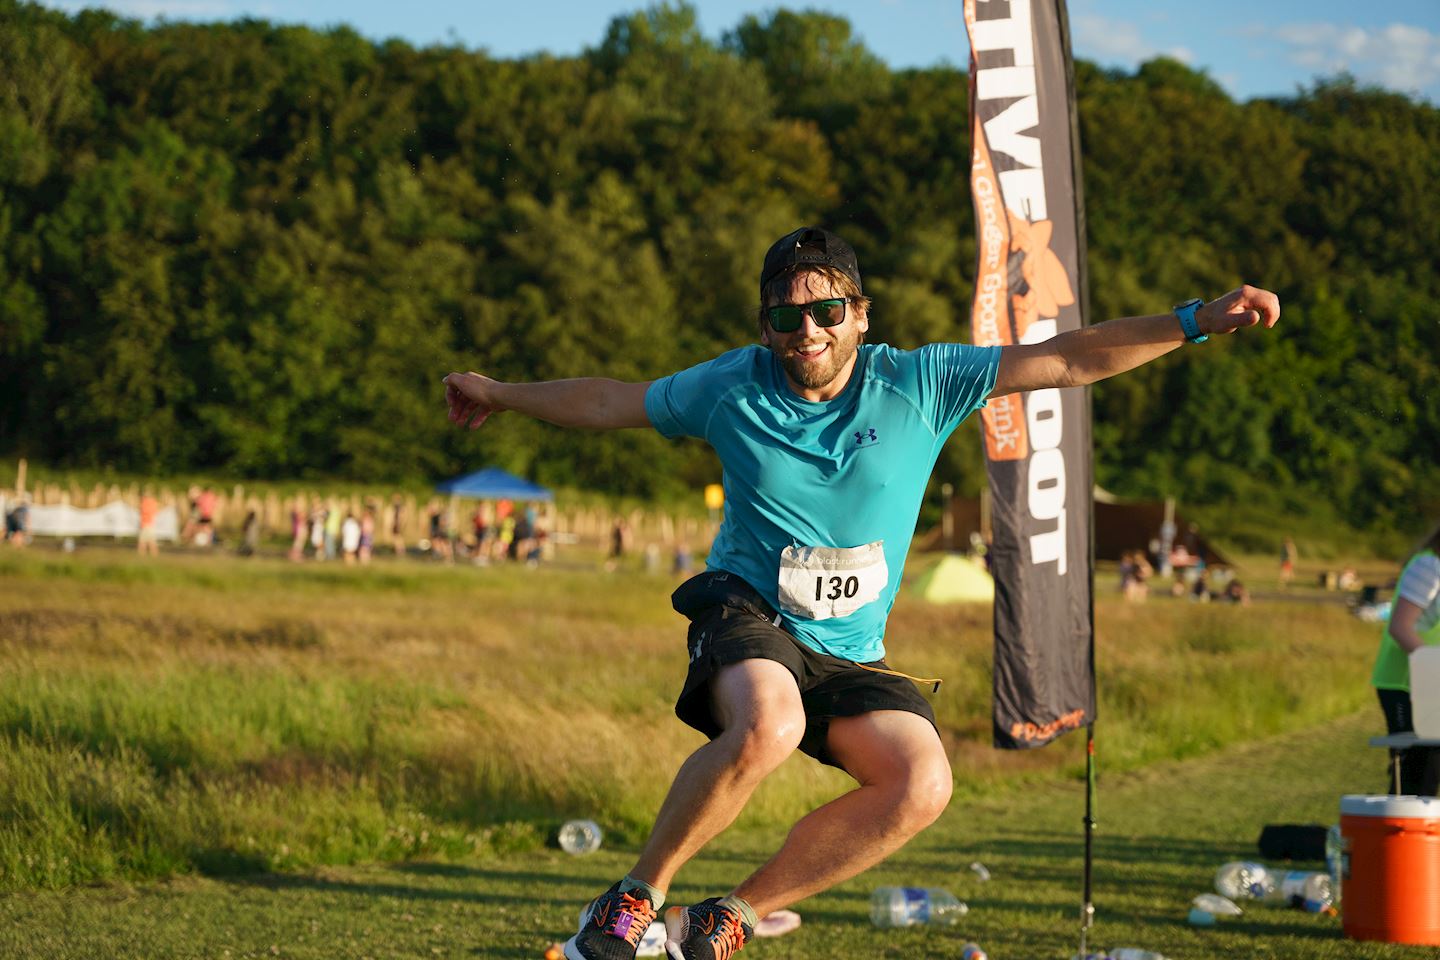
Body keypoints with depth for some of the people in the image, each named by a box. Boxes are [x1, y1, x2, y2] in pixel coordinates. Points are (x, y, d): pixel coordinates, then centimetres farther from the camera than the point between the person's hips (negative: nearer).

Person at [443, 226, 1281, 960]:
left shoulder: (921, 384, -3)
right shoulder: (731, 387, -2)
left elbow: (1072, 360, -4)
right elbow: (613, 403, 15)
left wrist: (1200, 321, -10)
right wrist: (503, 395, 22)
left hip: (851, 651, 3)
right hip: (745, 610, -3)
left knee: (923, 784, -23)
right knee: (767, 729, -37)